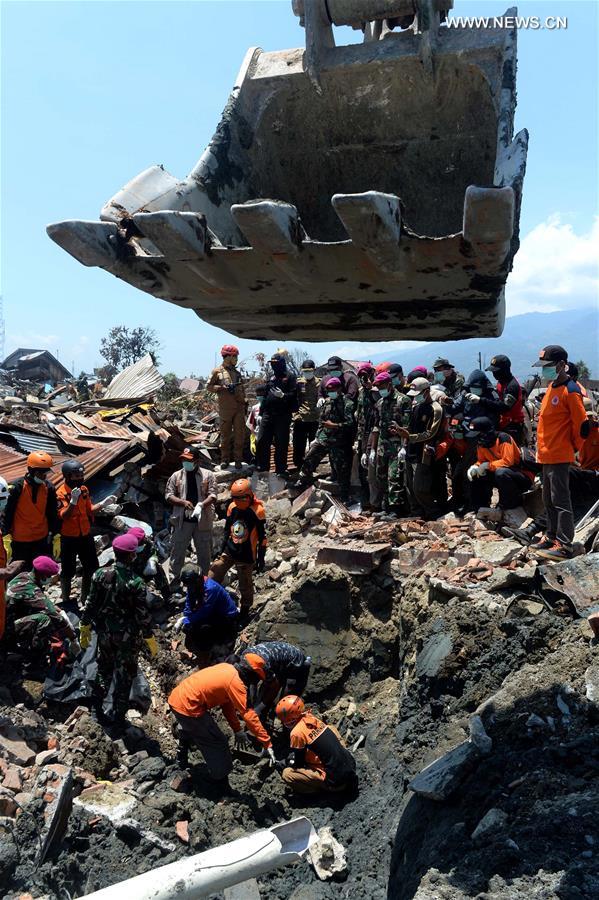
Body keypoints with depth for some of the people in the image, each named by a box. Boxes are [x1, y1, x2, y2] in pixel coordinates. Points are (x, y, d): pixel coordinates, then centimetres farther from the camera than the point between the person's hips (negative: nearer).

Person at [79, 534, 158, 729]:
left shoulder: (101, 574, -12)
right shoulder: (135, 583, -24)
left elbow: (91, 604, -3)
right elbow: (143, 615, -17)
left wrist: (84, 627, 12)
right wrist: (150, 639, -4)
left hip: (105, 632, 4)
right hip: (128, 637, -4)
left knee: (104, 669, 25)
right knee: (124, 676, 13)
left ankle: (97, 709, 37)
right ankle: (118, 717, 24)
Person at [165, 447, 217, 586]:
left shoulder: (207, 475, -1)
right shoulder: (176, 476, 3)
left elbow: (213, 495, -8)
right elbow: (168, 495, 0)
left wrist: (202, 504, -27)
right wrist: (183, 502, -18)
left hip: (202, 520, 0)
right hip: (182, 520, 1)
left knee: (204, 551, 11)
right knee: (177, 550, 7)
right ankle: (174, 577, 22)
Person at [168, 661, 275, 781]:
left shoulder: (227, 668, 6)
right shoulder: (235, 681, -19)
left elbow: (228, 702, 14)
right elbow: (249, 715, -20)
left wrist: (237, 730, 14)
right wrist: (267, 744, -15)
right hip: (187, 707, -10)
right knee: (218, 744, 3)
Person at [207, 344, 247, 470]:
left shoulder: (237, 372, 15)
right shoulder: (217, 371, 1)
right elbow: (208, 386, -1)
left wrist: (244, 403, 15)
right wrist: (223, 387, -14)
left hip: (239, 408, 4)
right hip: (225, 409, -4)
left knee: (240, 435, 1)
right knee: (225, 435, 4)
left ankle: (238, 459, 10)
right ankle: (225, 459, 13)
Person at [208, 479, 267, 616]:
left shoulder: (257, 511, -15)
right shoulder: (232, 507, 0)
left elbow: (262, 537, -10)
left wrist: (261, 558, -8)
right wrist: (222, 550, 14)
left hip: (246, 555, -5)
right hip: (229, 551, 5)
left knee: (245, 586, 8)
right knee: (212, 578, 3)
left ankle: (245, 611, 27)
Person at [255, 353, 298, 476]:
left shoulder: (290, 377, -1)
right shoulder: (271, 378, 18)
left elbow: (294, 394, -10)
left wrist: (283, 395, -27)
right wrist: (262, 412, 20)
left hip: (283, 415, -6)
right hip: (268, 414, 6)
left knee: (281, 444, 0)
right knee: (261, 442, 3)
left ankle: (281, 470, 9)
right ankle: (262, 467, 15)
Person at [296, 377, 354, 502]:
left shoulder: (347, 404, -9)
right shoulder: (327, 402, 12)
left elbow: (350, 423, -17)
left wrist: (334, 425, -20)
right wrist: (317, 437, 18)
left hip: (338, 442, -6)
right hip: (322, 439, 7)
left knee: (341, 470, -1)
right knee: (309, 460, 8)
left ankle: (345, 497, 10)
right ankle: (301, 484, 24)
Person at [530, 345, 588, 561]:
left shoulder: (570, 391, -15)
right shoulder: (551, 387, 12)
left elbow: (582, 426, -14)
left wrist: (573, 448, -3)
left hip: (559, 456, -9)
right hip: (547, 454, 9)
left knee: (560, 500, -5)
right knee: (548, 499, 17)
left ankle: (564, 546, -1)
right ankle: (551, 536, 29)